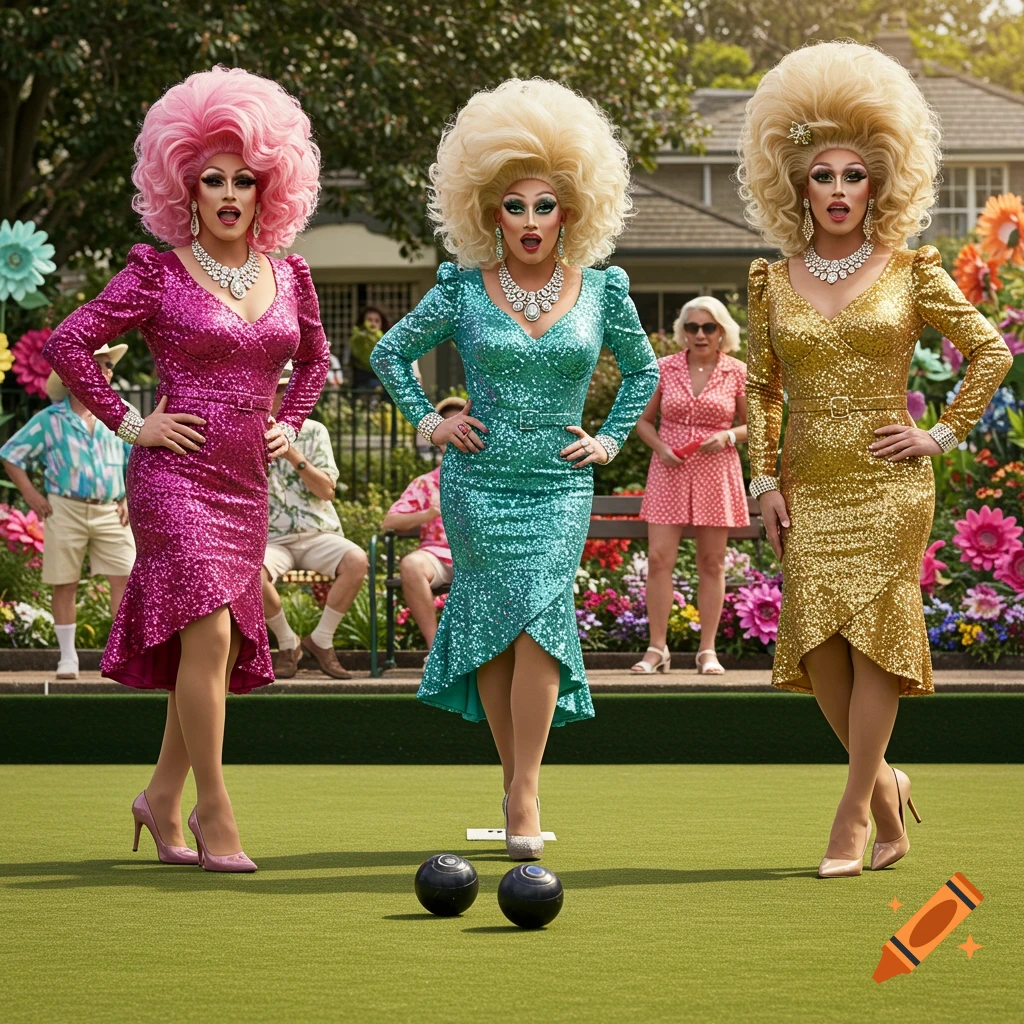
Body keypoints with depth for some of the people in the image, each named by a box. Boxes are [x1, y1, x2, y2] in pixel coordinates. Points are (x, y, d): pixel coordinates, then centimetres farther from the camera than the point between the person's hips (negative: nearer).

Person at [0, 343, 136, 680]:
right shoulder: (49, 421, 0)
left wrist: (129, 498, 8)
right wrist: (32, 496, -2)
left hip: (110, 512, 2)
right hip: (66, 510, -2)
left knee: (124, 579, -7)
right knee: (64, 585, 2)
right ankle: (67, 658, 12)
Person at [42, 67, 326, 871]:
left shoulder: (289, 276, 9)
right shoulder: (159, 273, -5)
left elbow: (314, 357, 28)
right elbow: (69, 342, -6)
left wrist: (290, 423, 13)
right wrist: (130, 423, -8)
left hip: (248, 484, 6)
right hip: (176, 474, -6)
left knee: (227, 649, 7)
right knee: (207, 630, -16)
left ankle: (163, 796, 23)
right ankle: (214, 815, -10)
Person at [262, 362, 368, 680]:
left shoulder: (314, 432, 10)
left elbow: (327, 491, 1)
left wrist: (295, 457, -12)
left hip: (318, 535, 2)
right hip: (272, 538, -2)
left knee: (357, 560, -31)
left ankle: (321, 641, -10)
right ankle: (287, 644, -9)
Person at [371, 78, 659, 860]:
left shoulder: (601, 290, 3)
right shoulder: (463, 291, 0)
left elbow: (644, 369, 20)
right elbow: (391, 353, 14)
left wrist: (609, 439, 10)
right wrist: (429, 421, 5)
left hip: (560, 483, 0)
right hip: (479, 480, 0)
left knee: (541, 615, -15)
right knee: (491, 623, -1)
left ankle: (525, 793, -13)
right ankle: (515, 781, 11)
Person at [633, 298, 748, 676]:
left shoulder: (737, 373, 2)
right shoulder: (665, 369, 3)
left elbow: (754, 425, 9)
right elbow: (644, 421, 10)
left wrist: (728, 436, -10)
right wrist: (660, 447, -9)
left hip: (715, 474, 0)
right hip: (669, 473, 0)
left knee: (712, 563, 4)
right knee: (658, 559, -7)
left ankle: (708, 651, 11)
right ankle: (657, 648, 1)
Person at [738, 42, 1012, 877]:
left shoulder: (910, 273, 0)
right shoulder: (774, 283, 6)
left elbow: (991, 350, 5)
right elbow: (760, 389, 12)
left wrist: (944, 435, -1)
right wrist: (765, 480, 4)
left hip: (888, 482, -2)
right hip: (810, 486, 3)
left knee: (873, 629, -5)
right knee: (816, 638, -3)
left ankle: (854, 812, 0)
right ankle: (883, 780, 20)